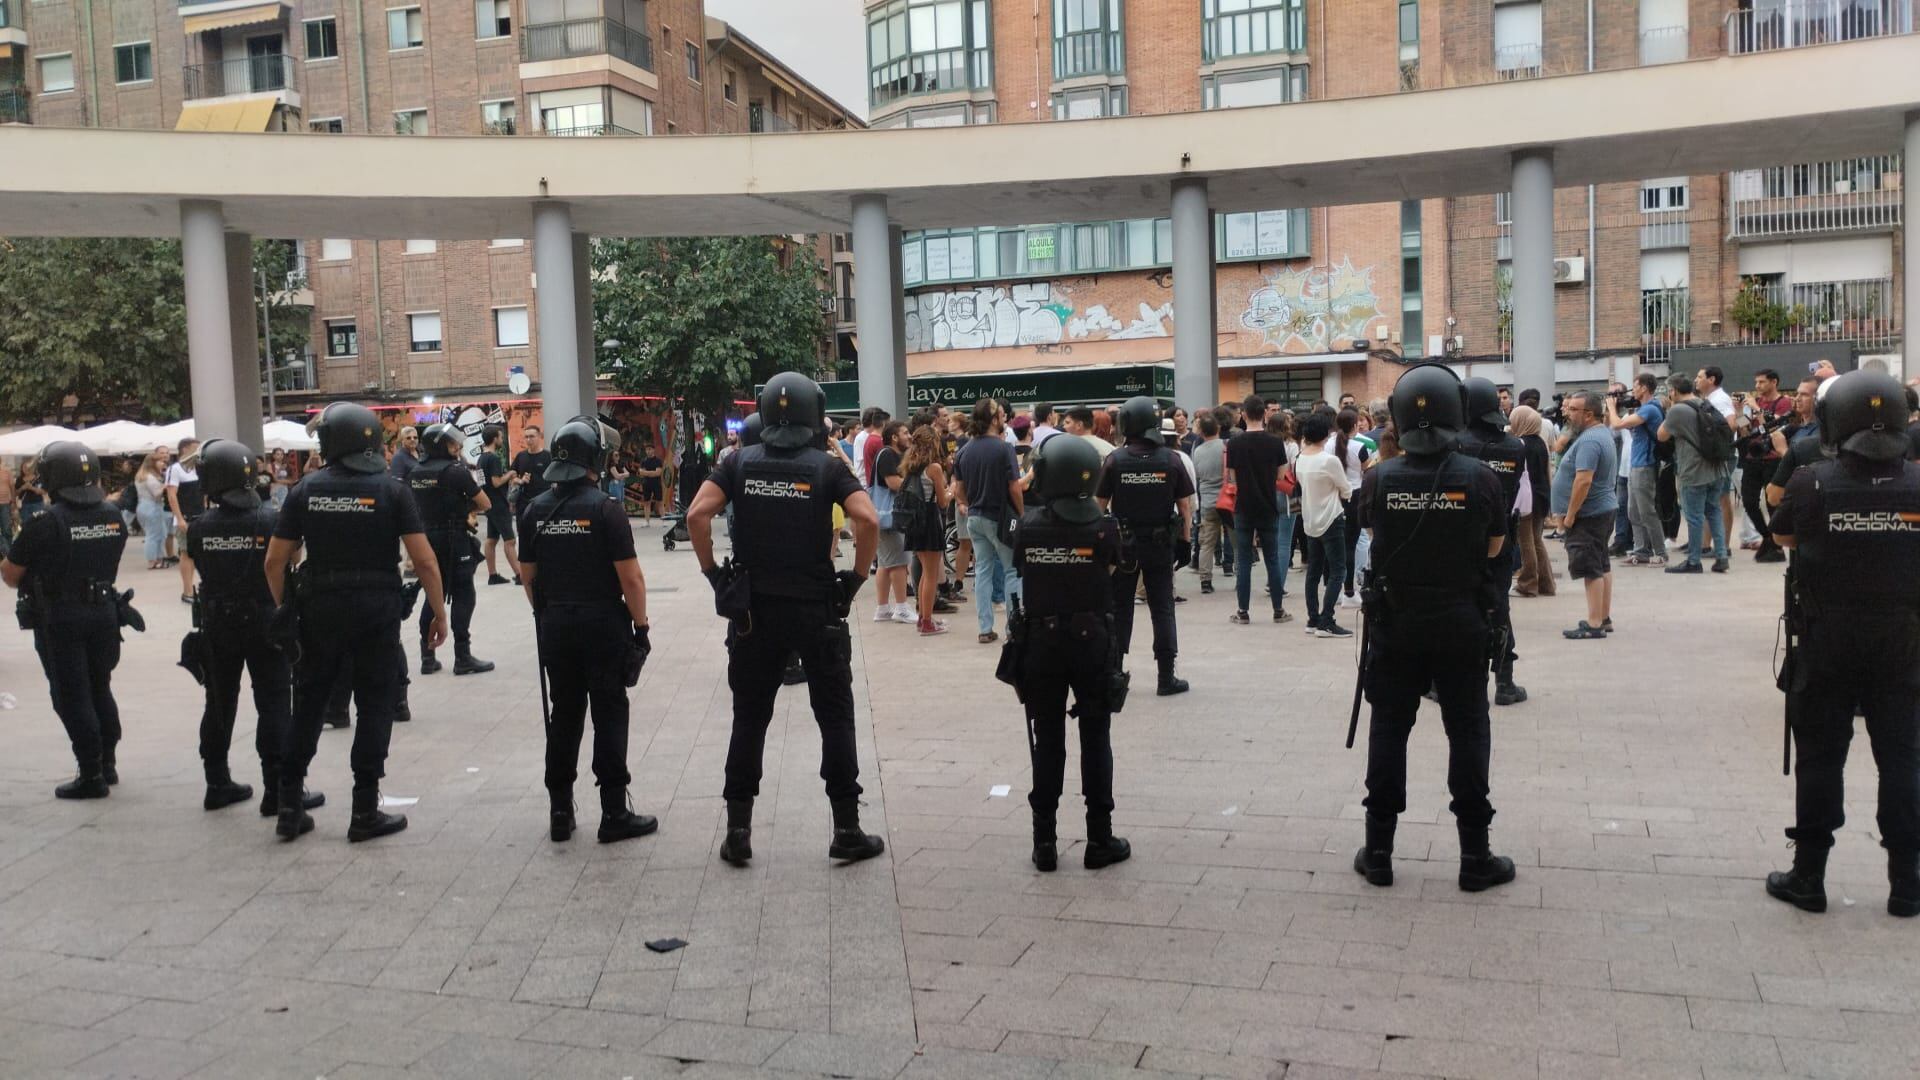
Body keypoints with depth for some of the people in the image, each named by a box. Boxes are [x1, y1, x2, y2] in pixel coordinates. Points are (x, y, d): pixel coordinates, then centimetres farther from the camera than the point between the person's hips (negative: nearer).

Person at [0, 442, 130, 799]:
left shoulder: (44, 523, -17)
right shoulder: (113, 515, 0)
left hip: (60, 619, -5)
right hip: (104, 612, 5)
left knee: (71, 696, 4)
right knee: (100, 689, 19)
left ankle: (92, 776, 7)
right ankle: (107, 764, 27)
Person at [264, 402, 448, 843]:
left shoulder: (306, 490, 1)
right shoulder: (392, 490, -6)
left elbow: (275, 561, 3)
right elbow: (424, 561, -10)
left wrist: (285, 608, 16)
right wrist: (439, 613, -1)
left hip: (319, 609, 3)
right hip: (376, 611, -2)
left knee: (308, 705, 14)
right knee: (375, 707, 6)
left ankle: (289, 806, 19)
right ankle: (365, 812, 8)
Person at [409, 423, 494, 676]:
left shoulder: (415, 473, 7)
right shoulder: (456, 471, -13)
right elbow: (486, 504, -11)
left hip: (427, 538, 7)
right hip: (454, 541, -7)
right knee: (463, 598, -1)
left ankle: (427, 657, 14)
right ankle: (463, 658, -1)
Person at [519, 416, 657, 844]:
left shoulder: (535, 511, 3)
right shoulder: (605, 509, -13)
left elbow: (527, 575, 10)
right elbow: (630, 577, -14)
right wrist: (641, 625, -5)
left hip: (555, 626, 5)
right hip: (603, 624, -5)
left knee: (564, 713, 13)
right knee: (609, 715, 2)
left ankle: (560, 812, 18)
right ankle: (614, 813, 5)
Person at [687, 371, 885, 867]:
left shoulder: (741, 463, 2)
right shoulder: (827, 467, -4)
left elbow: (697, 515, -10)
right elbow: (868, 520, -18)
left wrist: (713, 573, -1)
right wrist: (856, 578, -6)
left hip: (753, 609, 2)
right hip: (818, 608, -2)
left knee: (749, 719, 11)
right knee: (835, 717, 8)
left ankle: (737, 832, 14)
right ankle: (847, 831, 10)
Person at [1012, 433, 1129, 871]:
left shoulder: (1029, 527, -9)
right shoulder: (1103, 528, -10)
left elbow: (1020, 568, 2)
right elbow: (1111, 569, 3)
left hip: (1041, 640, 1)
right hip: (1091, 639, -1)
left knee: (1046, 740, 9)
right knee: (1095, 739, 10)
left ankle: (1044, 841, 13)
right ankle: (1099, 839, 15)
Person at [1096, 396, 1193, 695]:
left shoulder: (1115, 460, -9)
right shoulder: (1170, 460, -6)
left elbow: (1099, 503, -5)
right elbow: (1185, 504, -3)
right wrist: (1186, 540, 6)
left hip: (1123, 544, 0)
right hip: (1161, 544, 0)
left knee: (1120, 608, 10)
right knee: (1162, 608, 7)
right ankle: (1166, 677, 8)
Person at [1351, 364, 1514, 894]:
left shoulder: (1379, 479, -11)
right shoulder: (1479, 478, -12)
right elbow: (1494, 548, 3)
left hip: (1395, 622, 1)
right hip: (1460, 623, -1)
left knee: (1388, 730, 10)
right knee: (1467, 732, 9)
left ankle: (1378, 852, 17)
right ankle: (1475, 856, 15)